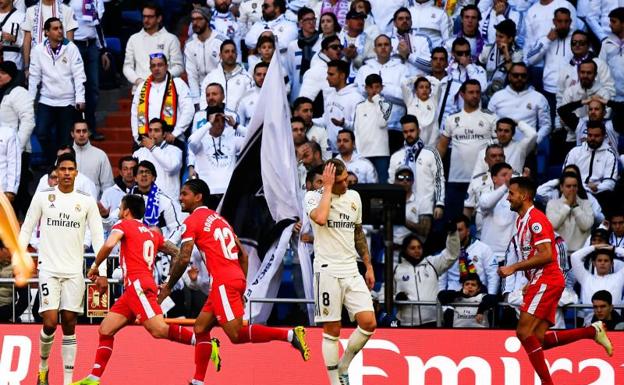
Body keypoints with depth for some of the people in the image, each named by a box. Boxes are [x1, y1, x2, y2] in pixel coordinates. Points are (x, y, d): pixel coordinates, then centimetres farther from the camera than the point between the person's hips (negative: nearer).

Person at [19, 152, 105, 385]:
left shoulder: (87, 201, 4)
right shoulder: (42, 197, 2)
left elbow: (98, 237, 3)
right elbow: (26, 229, 7)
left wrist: (102, 272, -3)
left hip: (74, 272, 1)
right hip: (49, 268, -1)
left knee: (69, 323, 0)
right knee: (50, 322, -11)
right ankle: (43, 366, 15)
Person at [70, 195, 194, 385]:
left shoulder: (124, 225, 5)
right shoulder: (153, 233, 24)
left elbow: (109, 244, -14)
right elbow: (177, 253, 23)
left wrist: (95, 266, 0)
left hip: (137, 284, -8)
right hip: (132, 290, 8)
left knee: (159, 330, -20)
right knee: (105, 330, 9)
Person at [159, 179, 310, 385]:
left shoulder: (193, 221, -2)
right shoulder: (219, 218, 23)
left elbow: (183, 259, -10)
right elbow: (243, 255, 21)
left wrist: (167, 287, 1)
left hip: (223, 282, -9)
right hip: (237, 279, 9)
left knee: (236, 334, -10)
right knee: (201, 327, 14)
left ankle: (289, 335, -20)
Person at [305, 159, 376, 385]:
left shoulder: (354, 197, 12)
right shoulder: (313, 197, -5)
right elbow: (320, 218, -28)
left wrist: (368, 266, 20)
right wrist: (328, 188, -18)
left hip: (351, 271, 5)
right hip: (328, 271, -5)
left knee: (368, 323, -7)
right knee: (332, 330, -3)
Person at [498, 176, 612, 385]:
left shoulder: (535, 219, -12)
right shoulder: (521, 220, 19)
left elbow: (546, 255, -21)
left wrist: (514, 268, -20)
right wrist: (529, 283, 18)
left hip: (547, 280, -10)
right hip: (540, 282, 10)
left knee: (524, 331, -15)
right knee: (538, 340, 4)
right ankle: (593, 331, 9)